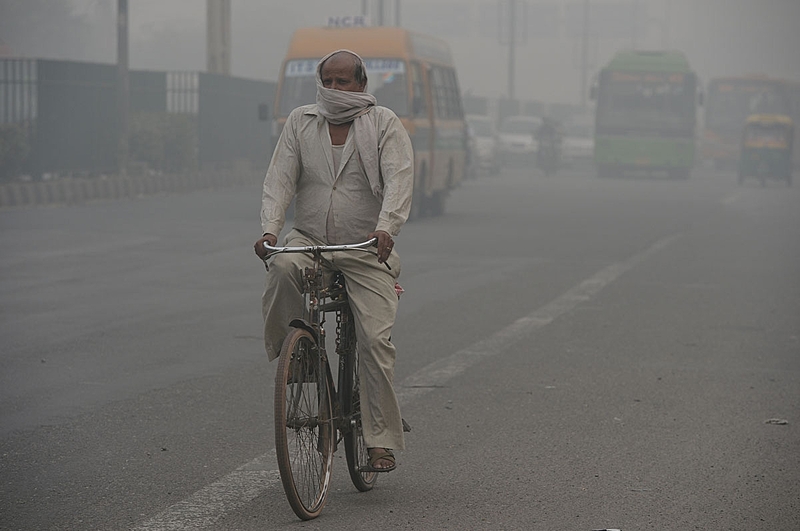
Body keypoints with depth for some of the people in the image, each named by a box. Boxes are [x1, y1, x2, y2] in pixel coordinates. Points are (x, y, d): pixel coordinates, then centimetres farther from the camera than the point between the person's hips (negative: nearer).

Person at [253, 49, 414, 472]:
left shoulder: (384, 124, 0)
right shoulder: (300, 122, 8)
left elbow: (399, 179, -14)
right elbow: (279, 178, -1)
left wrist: (386, 229, -32)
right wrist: (270, 228, -19)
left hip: (366, 249, -2)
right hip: (309, 239, 2)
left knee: (376, 339, -12)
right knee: (282, 267, -34)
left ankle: (381, 440, -5)